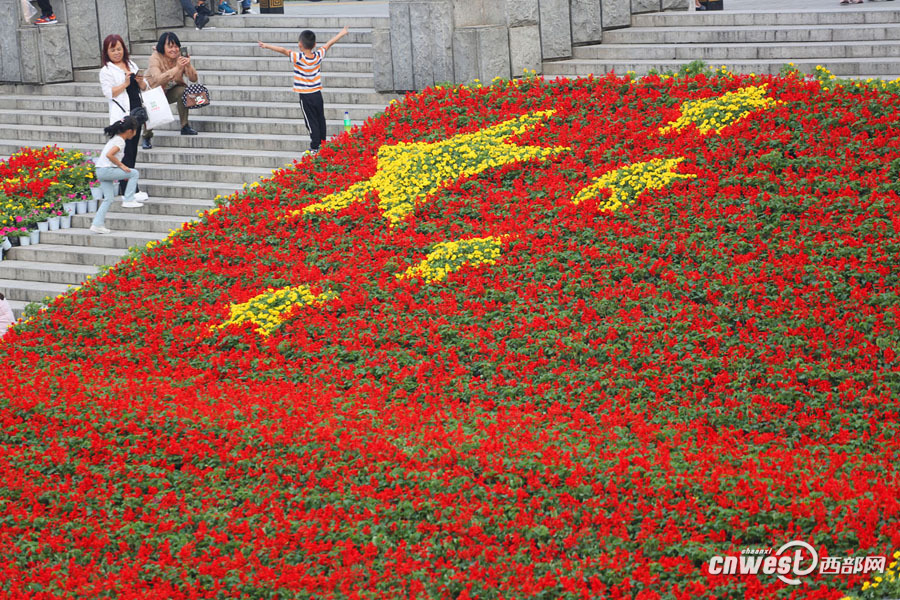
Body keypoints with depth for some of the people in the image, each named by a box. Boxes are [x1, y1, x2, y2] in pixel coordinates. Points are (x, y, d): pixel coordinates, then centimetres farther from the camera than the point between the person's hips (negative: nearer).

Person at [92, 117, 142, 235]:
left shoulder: (115, 138, 16)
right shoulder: (120, 141, -13)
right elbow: (109, 155, -26)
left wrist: (121, 165, 16)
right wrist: (121, 165, -15)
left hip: (100, 171, 9)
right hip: (106, 170, -9)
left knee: (108, 198, 11)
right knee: (134, 173, -4)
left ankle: (97, 224, 8)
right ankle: (129, 200, -2)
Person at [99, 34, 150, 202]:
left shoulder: (131, 65, 16)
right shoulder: (106, 71, -3)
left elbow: (145, 88, 17)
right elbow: (108, 92, -14)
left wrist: (140, 81, -4)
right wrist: (125, 84, -20)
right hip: (121, 115, -7)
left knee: (132, 152, 10)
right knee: (127, 152, -11)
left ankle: (126, 187, 18)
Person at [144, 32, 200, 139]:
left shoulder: (180, 56, -11)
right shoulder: (155, 57, -21)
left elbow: (193, 79, -15)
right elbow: (158, 80, -38)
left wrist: (188, 65, -34)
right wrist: (177, 68, -44)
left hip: (172, 91, 3)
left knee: (183, 91, -27)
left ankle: (185, 127, -15)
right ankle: (146, 136, -4)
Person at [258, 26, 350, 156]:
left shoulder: (298, 58, -17)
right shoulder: (318, 56, -3)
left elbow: (284, 50, -25)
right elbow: (329, 44, 10)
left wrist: (267, 46, -28)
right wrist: (341, 33, 23)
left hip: (306, 97, -5)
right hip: (318, 95, 5)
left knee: (311, 122, 0)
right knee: (320, 120, 15)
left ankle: (315, 148, 2)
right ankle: (323, 144, 23)